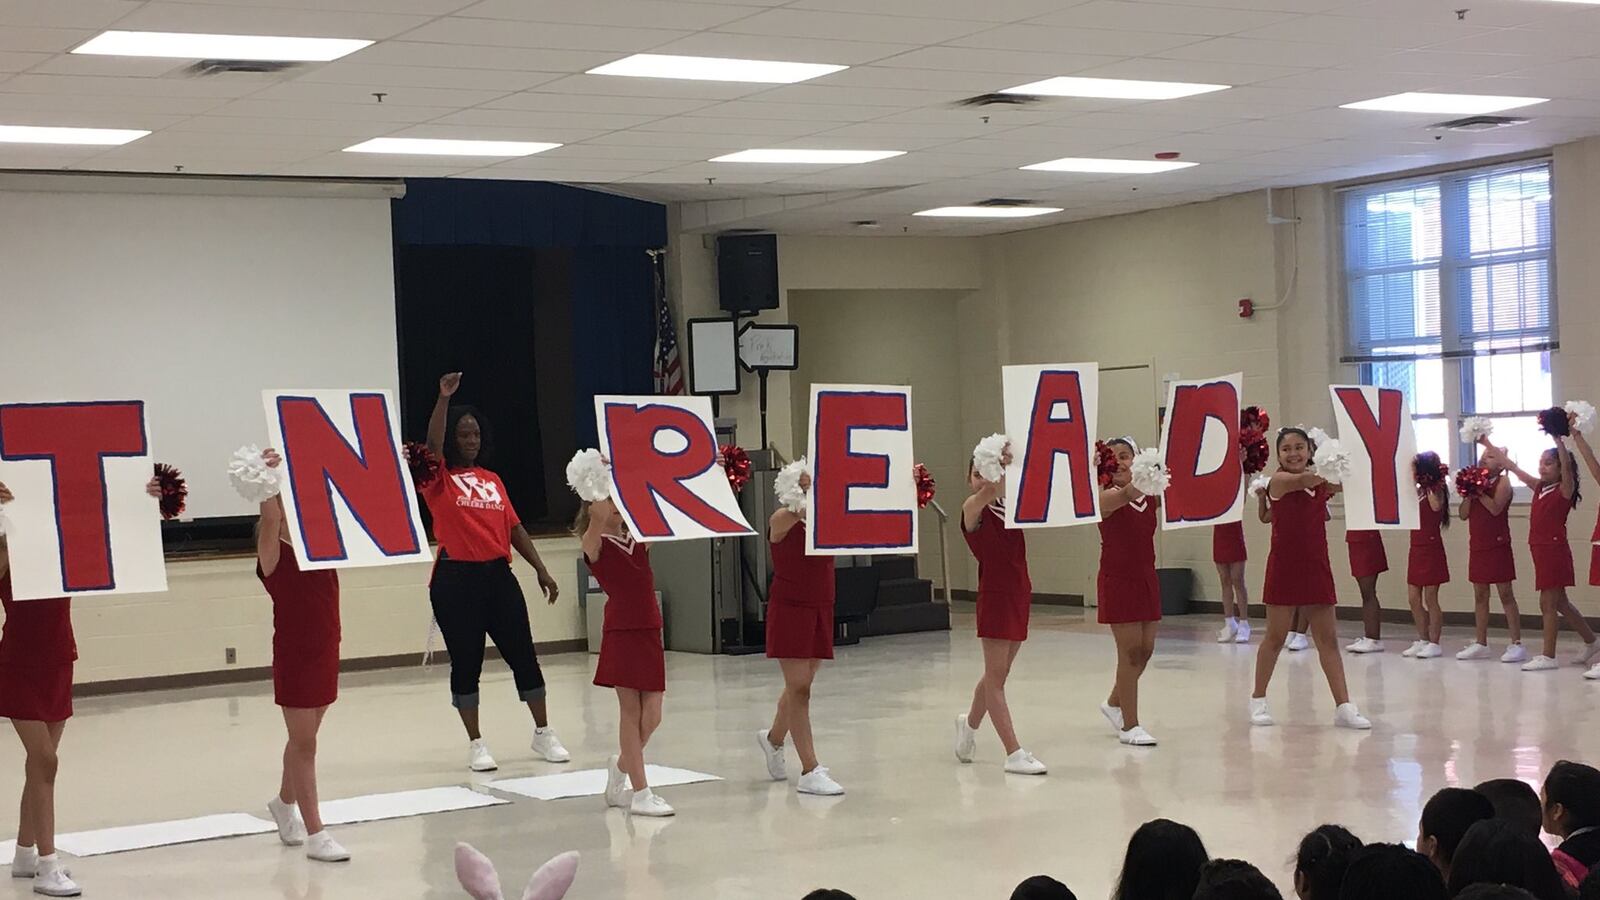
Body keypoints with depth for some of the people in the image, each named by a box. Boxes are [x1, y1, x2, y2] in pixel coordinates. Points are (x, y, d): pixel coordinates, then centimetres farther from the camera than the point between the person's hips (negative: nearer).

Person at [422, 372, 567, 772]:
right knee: (466, 663, 2)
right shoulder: (438, 479, -1)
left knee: (523, 655, 7)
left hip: (498, 575, 4)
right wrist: (443, 398, -30)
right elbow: (432, 444, -21)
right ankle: (475, 744, 13)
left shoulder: (493, 480, 14)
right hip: (456, 579, -4)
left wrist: (541, 570, 12)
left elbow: (514, 528, 16)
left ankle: (543, 733, 20)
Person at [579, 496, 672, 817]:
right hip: (621, 632, -5)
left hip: (649, 632, 5)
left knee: (651, 717, 4)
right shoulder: (594, 543, -4)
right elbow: (599, 516, -23)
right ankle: (640, 793, 4)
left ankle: (621, 765, 31)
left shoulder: (639, 537, 13)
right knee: (631, 713, -1)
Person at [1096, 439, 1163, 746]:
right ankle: (1129, 725, 4)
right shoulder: (1107, 496, -13)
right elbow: (1127, 494, -35)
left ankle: (1115, 703, 34)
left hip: (1146, 579, 6)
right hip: (1117, 580, -6)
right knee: (1130, 651, -5)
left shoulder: (1151, 496, 5)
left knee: (1145, 649, 11)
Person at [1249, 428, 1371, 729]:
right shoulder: (1280, 480, -10)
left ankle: (1343, 706, 3)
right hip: (1285, 566, -4)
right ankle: (1258, 700, 21)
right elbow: (1304, 480, -28)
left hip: (1316, 566, 4)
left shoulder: (1320, 480, 6)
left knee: (1328, 638, 3)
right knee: (1275, 637, 6)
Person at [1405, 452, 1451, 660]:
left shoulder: (1434, 491, -10)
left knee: (1430, 599, -2)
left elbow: (1435, 506, -25)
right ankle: (1423, 640, 18)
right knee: (1414, 598, 9)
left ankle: (1434, 644, 6)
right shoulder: (1417, 491, 11)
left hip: (1431, 549, -8)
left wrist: (1429, 487, -17)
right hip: (1416, 549, 8)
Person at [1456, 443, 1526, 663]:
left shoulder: (1503, 482, -6)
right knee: (1480, 594, 10)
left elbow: (1495, 508, -21)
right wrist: (1468, 493, -7)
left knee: (1506, 594, -5)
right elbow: (1464, 514, 7)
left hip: (1497, 545, -7)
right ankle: (1480, 643, 17)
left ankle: (1516, 643, -4)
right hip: (1477, 545, 7)